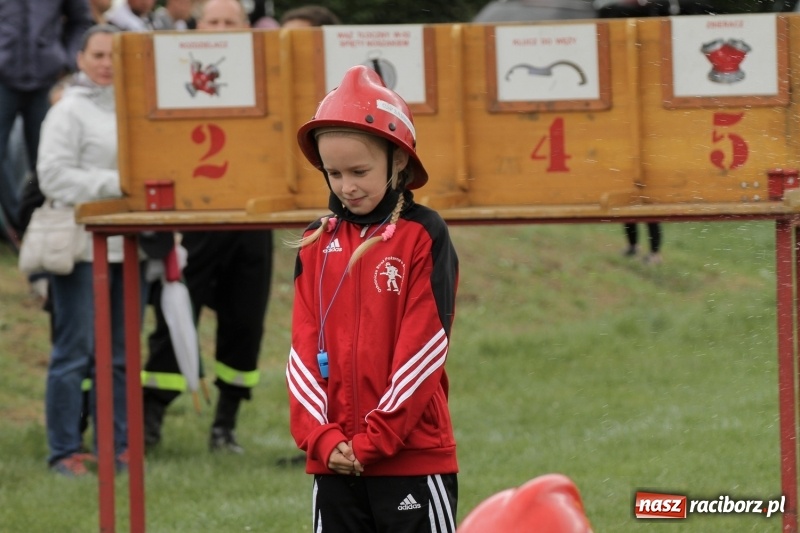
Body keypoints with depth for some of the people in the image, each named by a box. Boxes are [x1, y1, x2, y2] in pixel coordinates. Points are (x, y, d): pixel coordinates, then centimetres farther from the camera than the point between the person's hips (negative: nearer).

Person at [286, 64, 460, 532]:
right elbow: (305, 348, 5)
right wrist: (320, 436, -9)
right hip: (334, 460, 5)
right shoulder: (317, 243, 9)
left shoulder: (424, 235, -5)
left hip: (413, 456, -5)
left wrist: (377, 438, -14)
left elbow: (424, 346, -11)